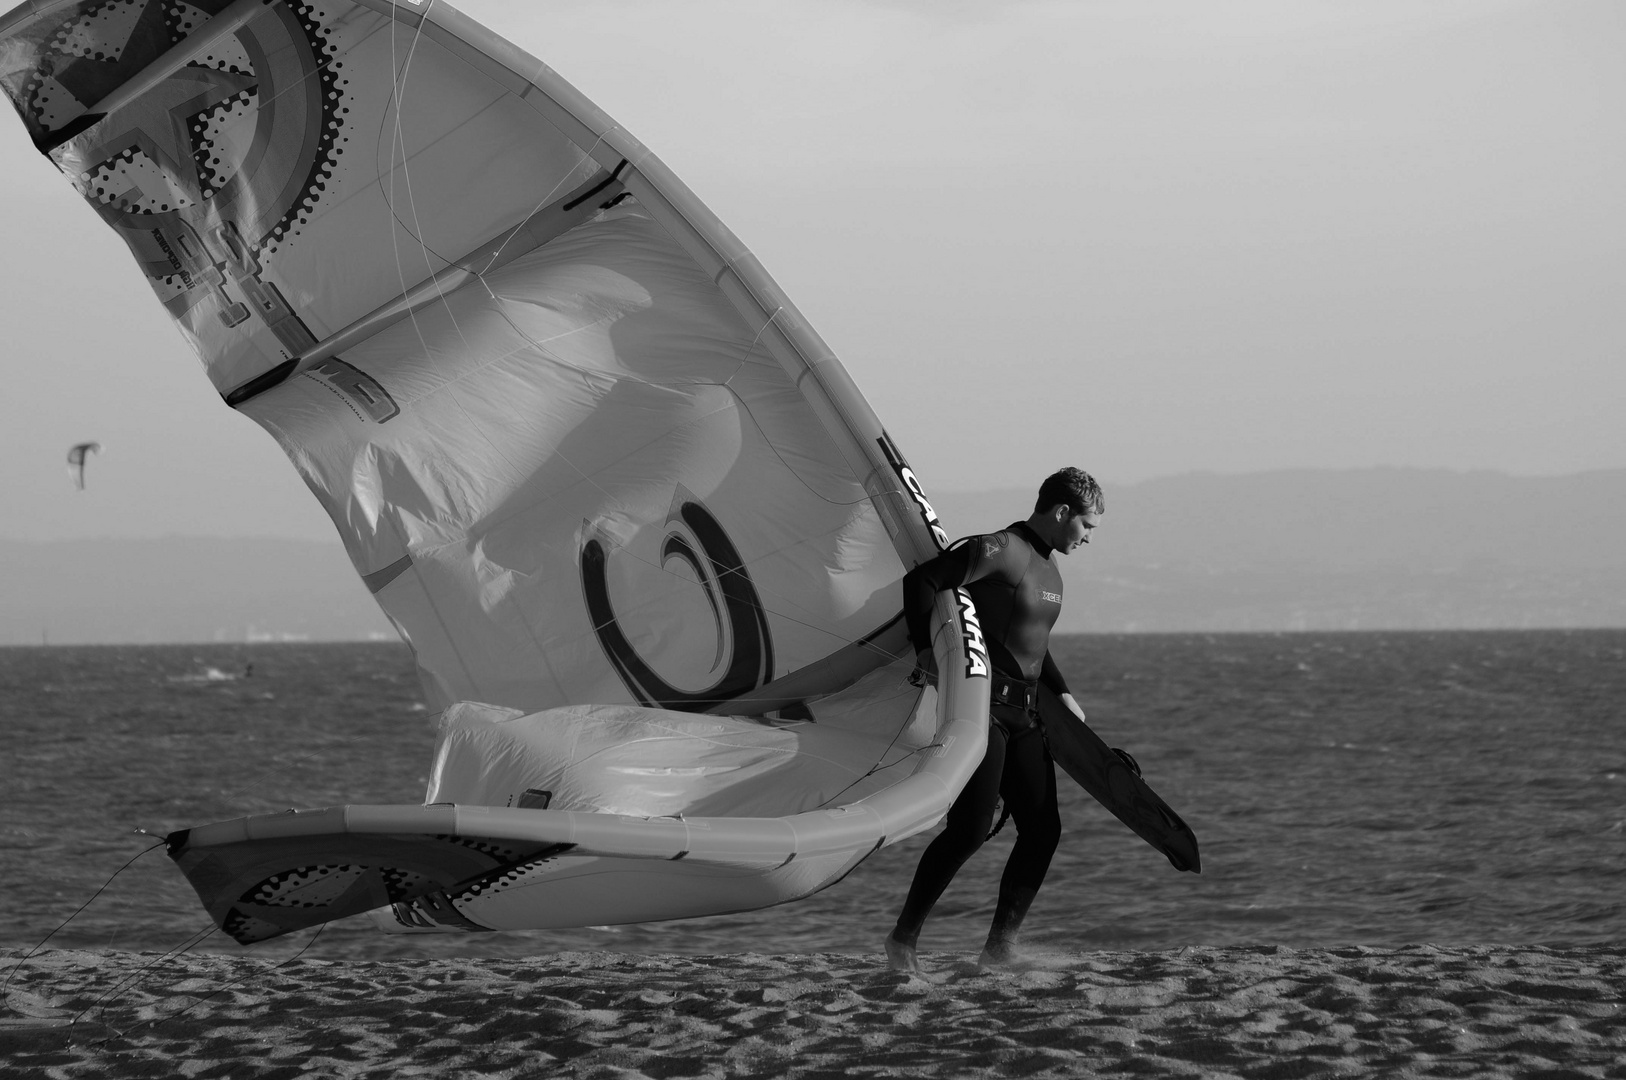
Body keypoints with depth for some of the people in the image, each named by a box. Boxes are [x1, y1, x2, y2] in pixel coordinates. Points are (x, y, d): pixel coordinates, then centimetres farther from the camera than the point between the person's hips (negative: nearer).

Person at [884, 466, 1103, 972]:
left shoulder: (1048, 570, 18)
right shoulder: (999, 551, -11)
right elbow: (920, 580, -17)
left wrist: (1062, 693, 26)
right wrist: (925, 648, -23)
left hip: (1023, 713, 9)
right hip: (982, 707, -9)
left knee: (1042, 829, 2)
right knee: (970, 828, -15)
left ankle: (999, 949, 6)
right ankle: (903, 938, -5)